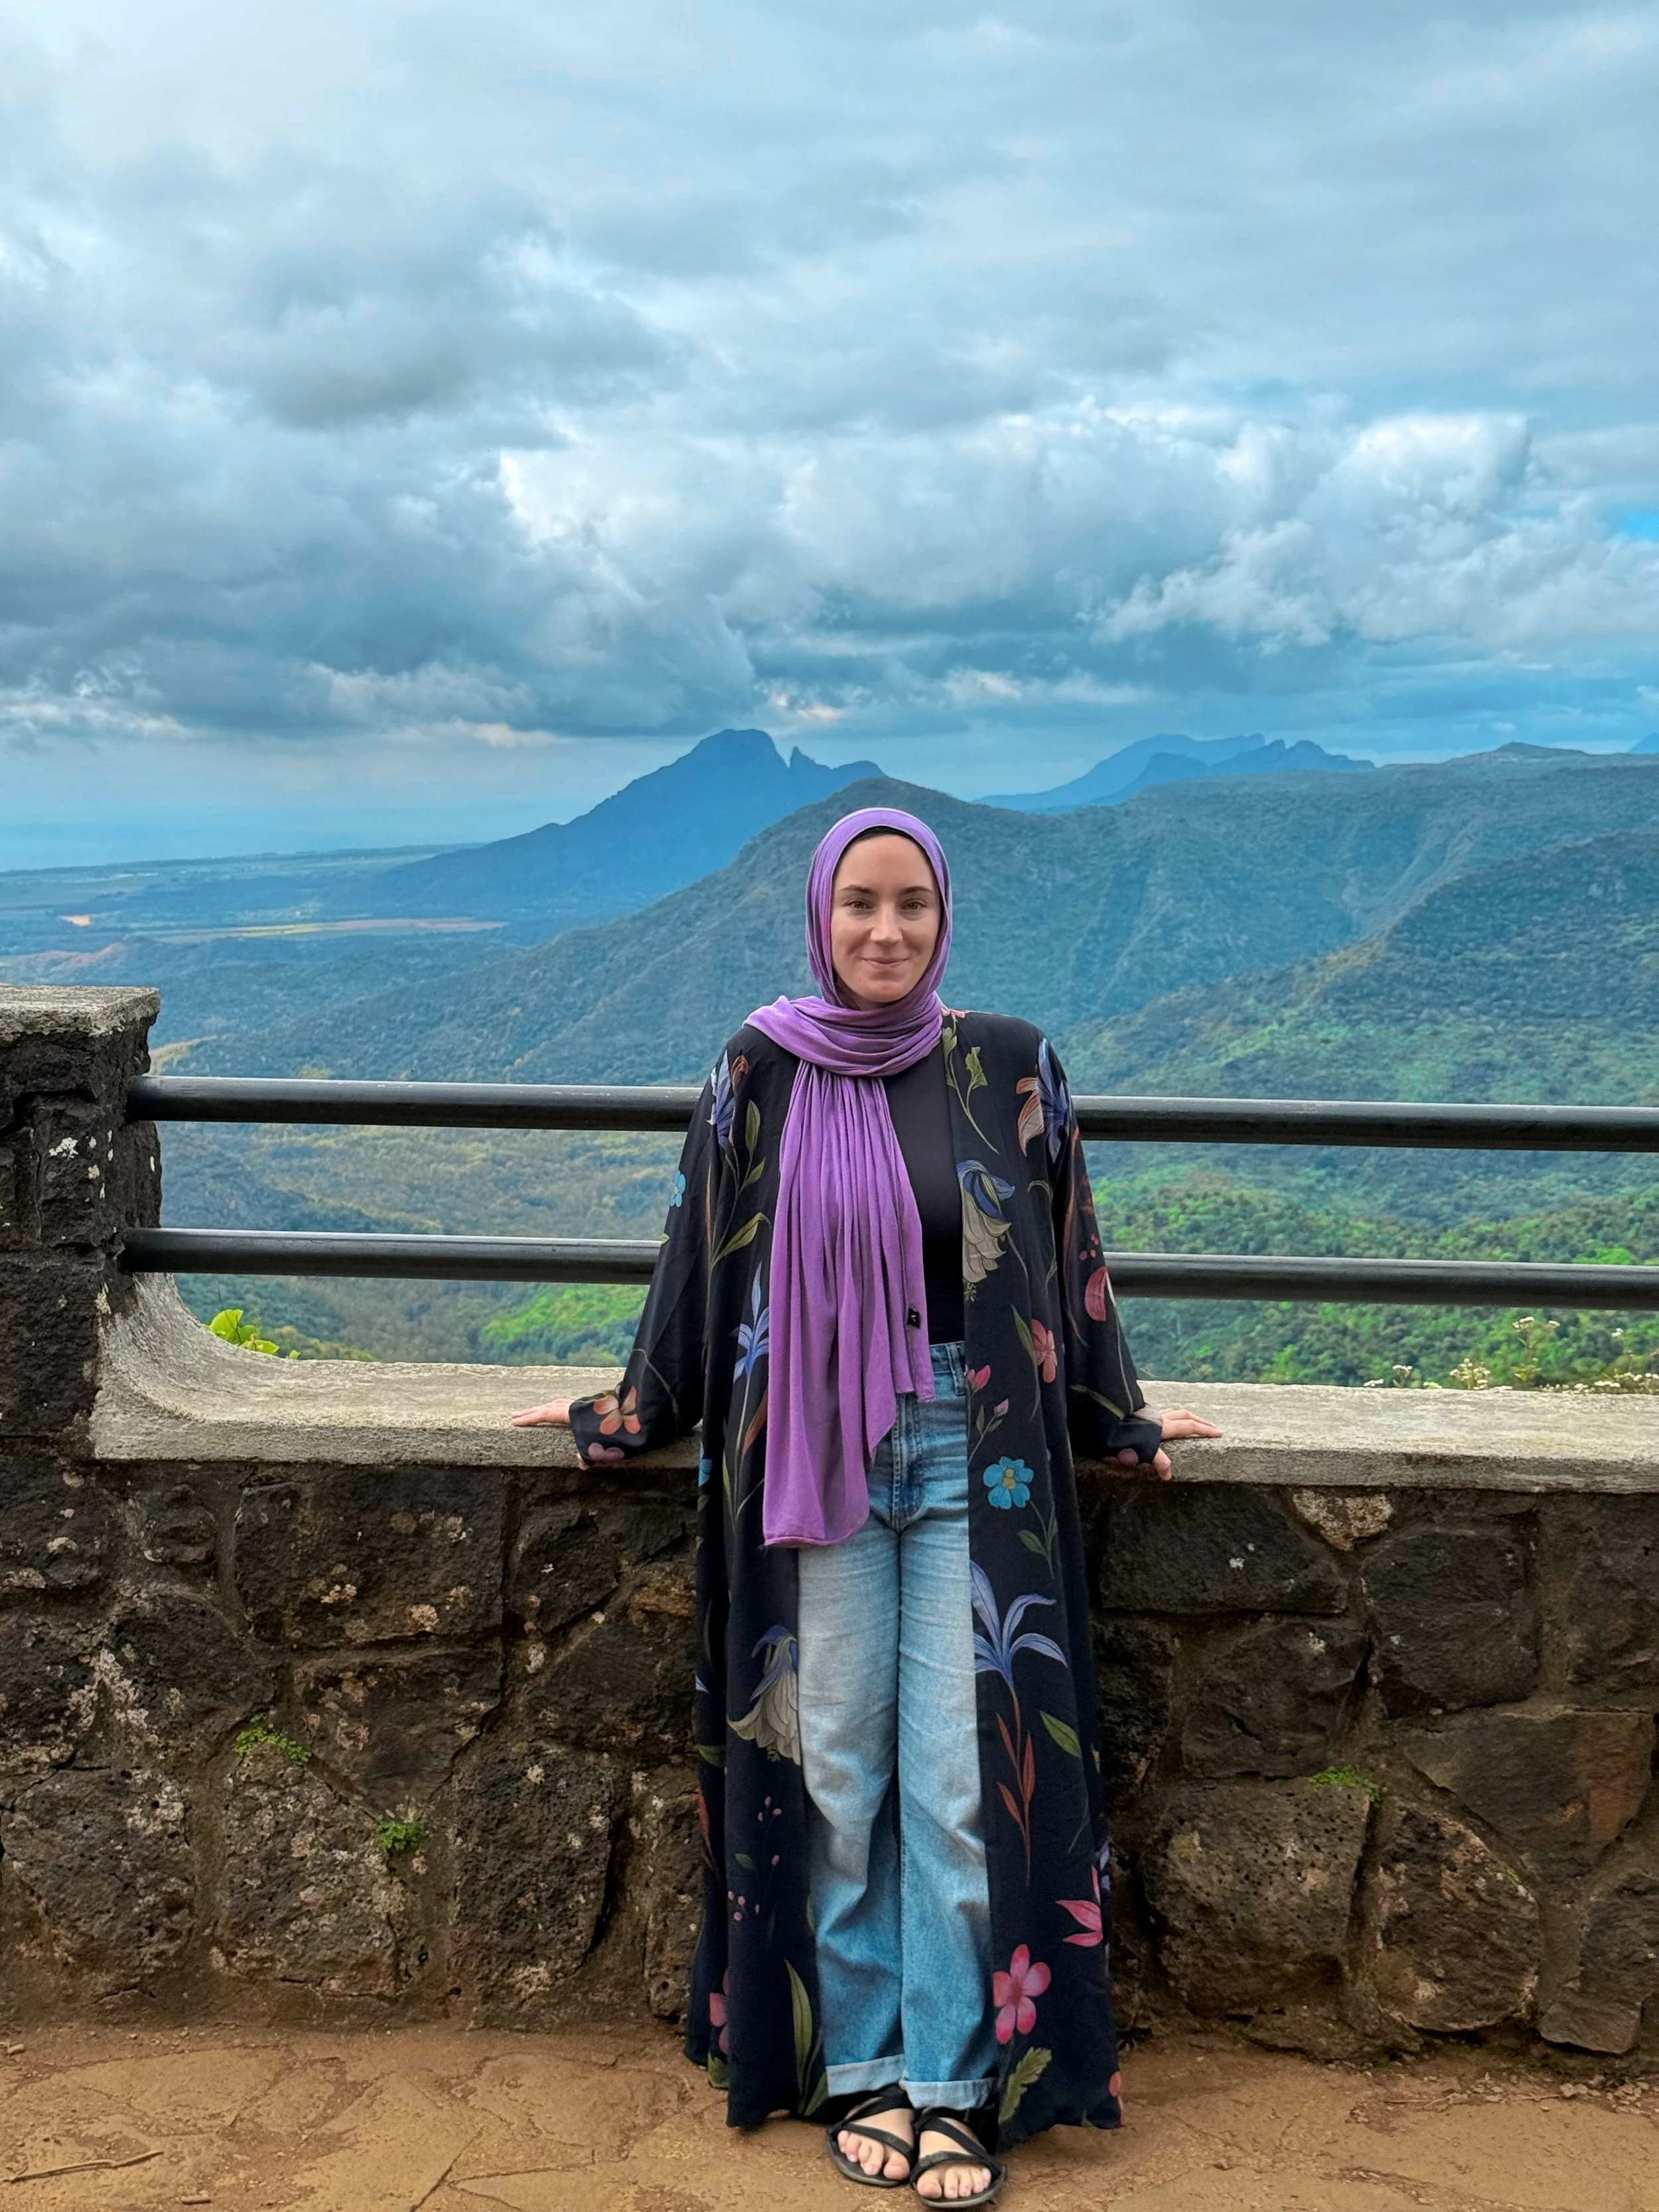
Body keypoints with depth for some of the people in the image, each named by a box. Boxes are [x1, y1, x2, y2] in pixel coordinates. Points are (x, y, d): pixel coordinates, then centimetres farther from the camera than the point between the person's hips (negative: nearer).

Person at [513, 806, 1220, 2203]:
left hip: (977, 1460, 0)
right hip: (814, 1460, 0)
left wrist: (1117, 1419, 14)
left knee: (964, 1779, 1)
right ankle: (860, 2067, 23)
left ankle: (956, 2085, 16)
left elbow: (1067, 1256, 8)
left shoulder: (1010, 1067, 0)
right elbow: (703, 1262, 8)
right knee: (834, 1773, 7)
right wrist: (629, 1417, 12)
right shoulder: (762, 1074, 0)